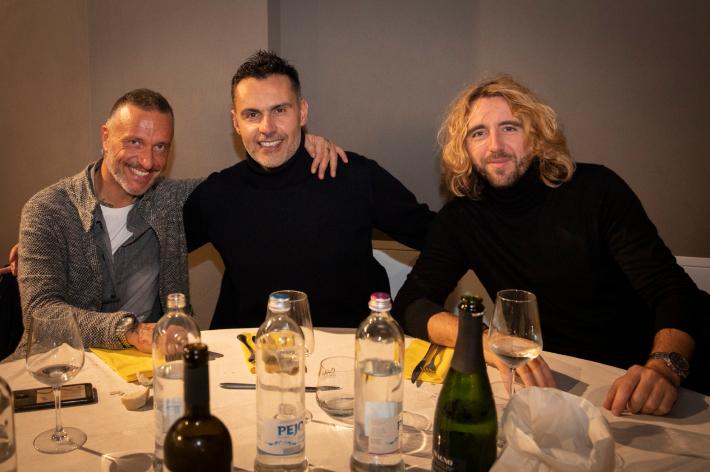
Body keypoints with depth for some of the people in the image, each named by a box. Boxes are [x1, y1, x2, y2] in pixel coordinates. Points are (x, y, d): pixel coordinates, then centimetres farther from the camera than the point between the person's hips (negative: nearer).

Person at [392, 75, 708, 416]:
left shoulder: (595, 189, -4)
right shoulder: (460, 218, 0)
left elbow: (673, 289, -10)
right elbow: (409, 304, -9)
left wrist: (664, 366, -32)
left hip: (626, 384, -2)